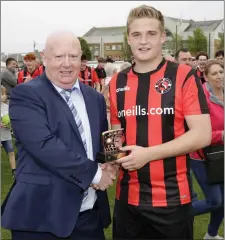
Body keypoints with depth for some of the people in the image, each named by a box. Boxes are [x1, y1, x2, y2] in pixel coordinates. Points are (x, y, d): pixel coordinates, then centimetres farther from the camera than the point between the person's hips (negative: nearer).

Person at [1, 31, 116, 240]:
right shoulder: (26, 95, -8)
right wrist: (93, 173, -16)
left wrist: (107, 167, -4)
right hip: (43, 215, -5)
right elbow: (44, 145, -21)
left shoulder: (95, 98, 11)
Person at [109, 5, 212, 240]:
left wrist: (148, 153, -19)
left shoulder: (184, 76, -7)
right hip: (127, 197, 4)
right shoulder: (117, 82, 6)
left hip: (172, 199, -3)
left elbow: (202, 135, -13)